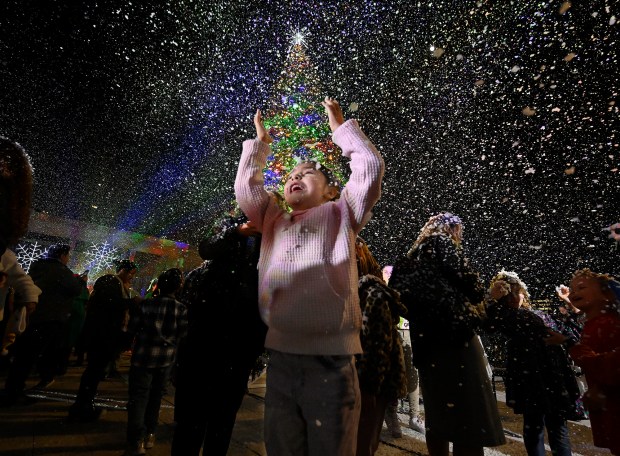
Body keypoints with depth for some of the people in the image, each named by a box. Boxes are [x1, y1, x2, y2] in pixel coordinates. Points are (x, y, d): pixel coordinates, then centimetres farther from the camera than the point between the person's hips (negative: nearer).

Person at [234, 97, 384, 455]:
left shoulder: (340, 213, 8)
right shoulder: (273, 221, 17)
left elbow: (371, 166, 0)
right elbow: (246, 187, 12)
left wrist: (340, 126, 9)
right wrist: (260, 143, 21)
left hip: (331, 361, -4)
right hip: (280, 361, 4)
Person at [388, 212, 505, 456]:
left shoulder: (412, 256, 22)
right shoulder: (442, 242, 4)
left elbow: (402, 293, 17)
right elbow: (465, 278, -8)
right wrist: (478, 294, 13)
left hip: (426, 339, 8)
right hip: (454, 332, -7)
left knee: (438, 411, 13)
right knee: (470, 409, -4)